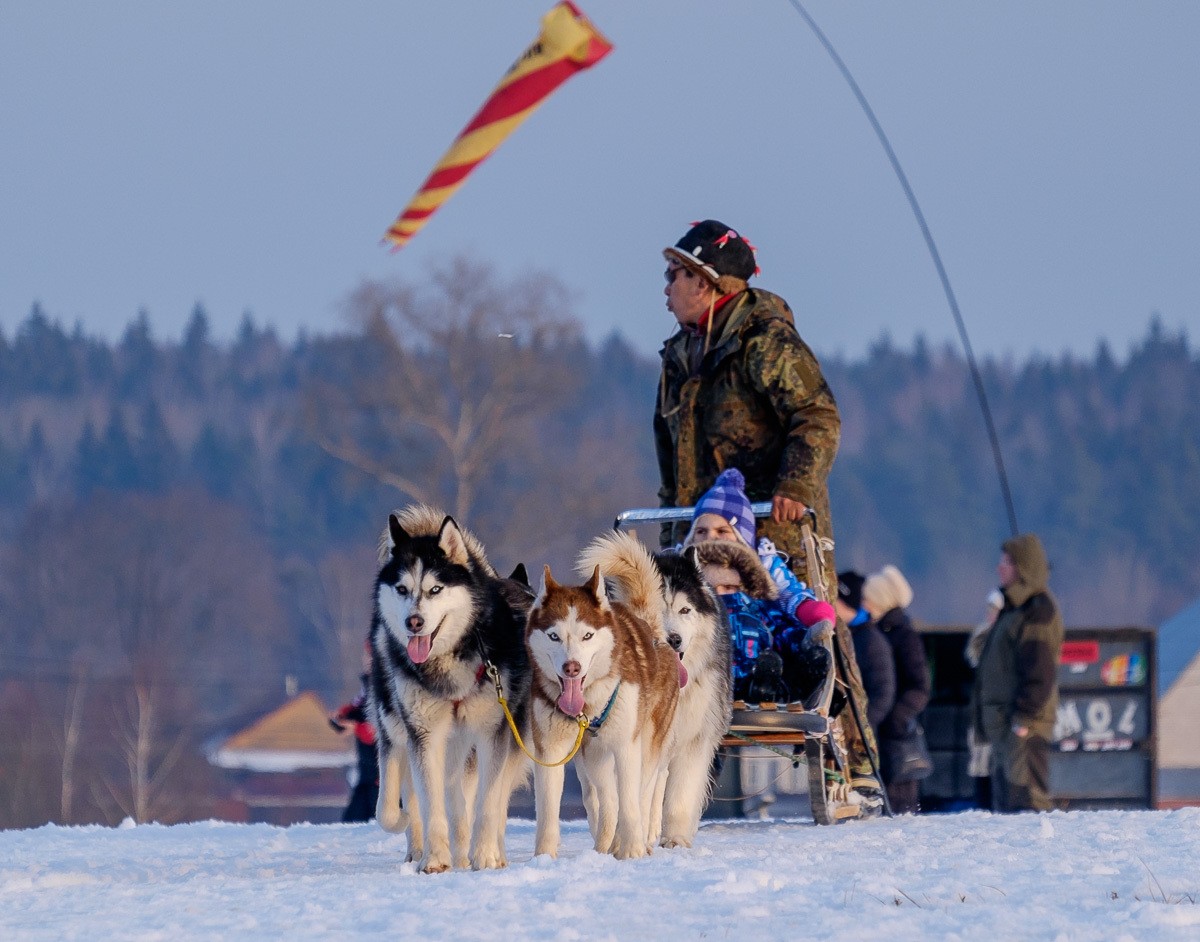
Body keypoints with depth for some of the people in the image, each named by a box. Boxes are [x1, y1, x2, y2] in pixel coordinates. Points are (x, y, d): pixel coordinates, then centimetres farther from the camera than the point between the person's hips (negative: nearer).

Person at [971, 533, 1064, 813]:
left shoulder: (1038, 610, -12)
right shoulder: (1013, 608, 21)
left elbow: (1040, 673, -19)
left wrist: (1024, 716, -22)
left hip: (1025, 726, -11)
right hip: (1002, 723, 11)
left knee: (1026, 798, -15)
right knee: (1004, 798, 12)